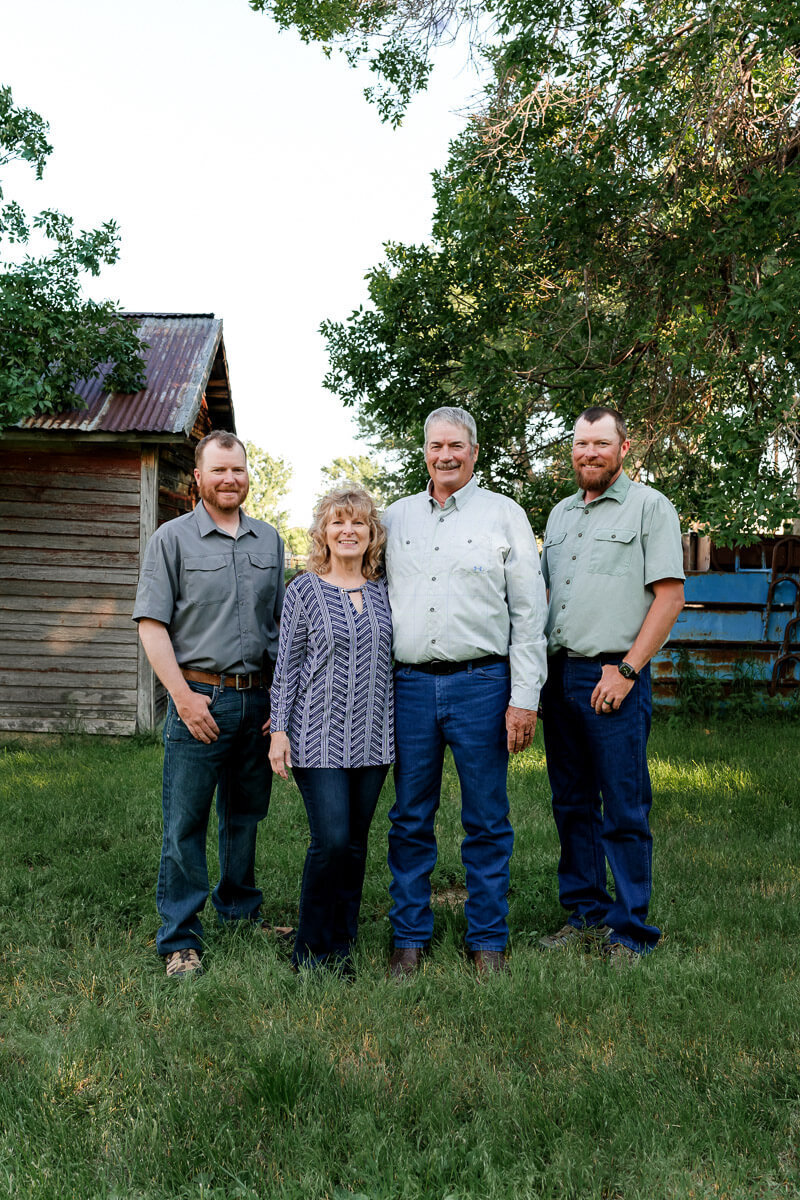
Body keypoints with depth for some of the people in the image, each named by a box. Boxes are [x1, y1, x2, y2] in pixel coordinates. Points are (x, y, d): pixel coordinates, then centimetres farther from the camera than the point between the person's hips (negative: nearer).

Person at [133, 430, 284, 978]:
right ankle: (181, 940, 11)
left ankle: (241, 909, 33)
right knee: (186, 823, 0)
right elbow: (152, 625, -5)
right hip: (200, 699, -4)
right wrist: (184, 697, -13)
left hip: (259, 700, 4)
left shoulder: (269, 541, 13)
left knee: (246, 814, 15)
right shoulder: (173, 538, 0)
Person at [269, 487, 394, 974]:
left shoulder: (383, 590, 9)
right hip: (319, 736, -4)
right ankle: (312, 950, 10)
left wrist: (399, 729, 13)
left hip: (373, 736, 4)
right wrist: (279, 730, -4)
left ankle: (343, 945, 24)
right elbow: (287, 665, 0)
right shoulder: (304, 590, -1)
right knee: (332, 839, -9)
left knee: (356, 842, 9)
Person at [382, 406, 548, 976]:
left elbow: (529, 612, 1)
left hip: (480, 683, -2)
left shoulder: (504, 514, 4)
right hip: (410, 684, 3)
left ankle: (488, 939, 19)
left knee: (487, 821, 5)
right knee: (411, 820, 8)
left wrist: (525, 698, -6)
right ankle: (410, 936, 22)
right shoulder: (397, 518, 13)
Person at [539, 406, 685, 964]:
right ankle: (586, 914, 25)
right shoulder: (561, 514, 18)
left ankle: (630, 931, 10)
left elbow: (670, 596, -8)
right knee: (572, 806, 12)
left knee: (624, 811, -2)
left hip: (614, 676, -6)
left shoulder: (650, 507, -1)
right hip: (559, 674, 6)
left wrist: (626, 669, -14)